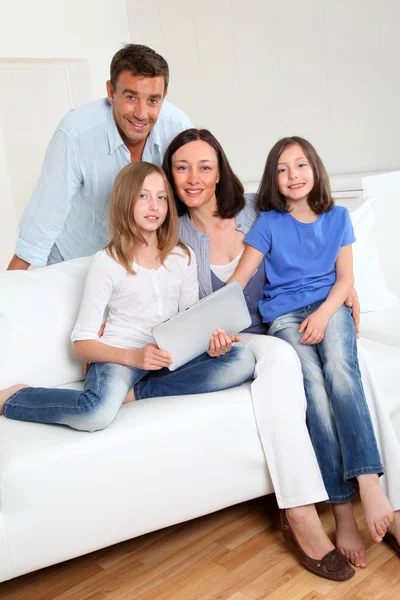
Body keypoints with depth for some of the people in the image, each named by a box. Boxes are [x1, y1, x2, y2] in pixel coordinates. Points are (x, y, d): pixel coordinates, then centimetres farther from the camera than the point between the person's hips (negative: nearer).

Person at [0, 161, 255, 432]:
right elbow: (82, 343, -8)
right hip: (120, 355, -5)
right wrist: (133, 357, -25)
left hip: (170, 355, 5)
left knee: (243, 360, -20)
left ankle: (139, 393, -18)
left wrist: (210, 339, -12)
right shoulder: (108, 262, -5)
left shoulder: (184, 257, 8)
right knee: (98, 413, -38)